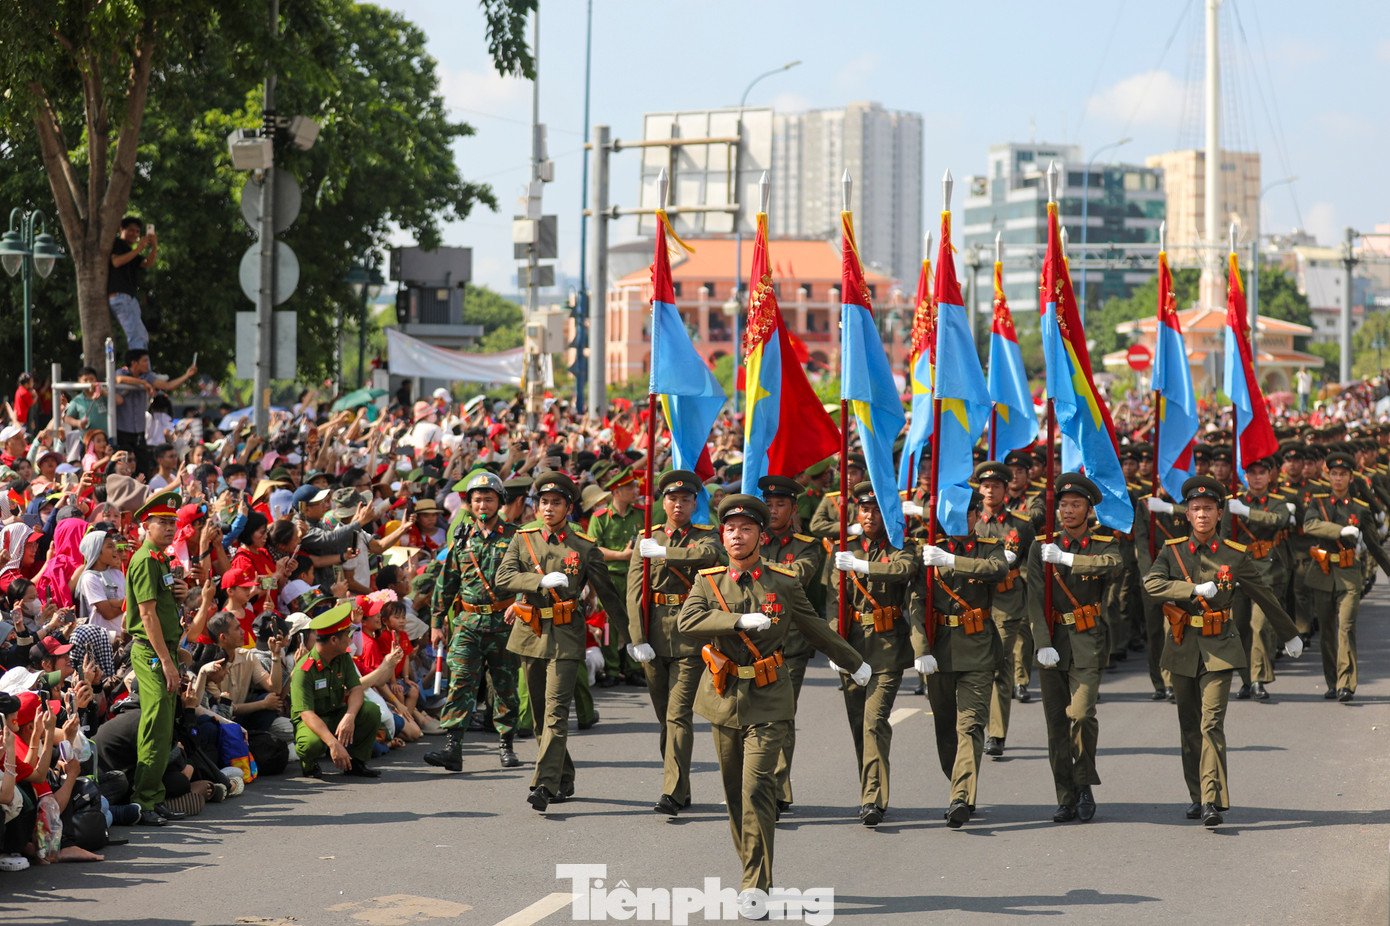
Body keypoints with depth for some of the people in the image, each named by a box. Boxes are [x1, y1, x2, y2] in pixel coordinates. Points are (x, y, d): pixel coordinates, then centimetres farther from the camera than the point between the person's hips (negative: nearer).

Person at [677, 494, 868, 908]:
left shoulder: (784, 583, 0)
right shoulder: (708, 581, 2)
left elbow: (816, 628, 14)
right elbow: (687, 621, -17)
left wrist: (853, 663, 24)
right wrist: (741, 620, -26)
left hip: (768, 702, -3)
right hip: (724, 699, 3)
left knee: (757, 789, -13)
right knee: (735, 793, 10)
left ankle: (756, 888, -11)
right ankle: (752, 872, 27)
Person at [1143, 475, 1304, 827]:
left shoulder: (1235, 556, -1)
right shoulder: (1173, 551, 2)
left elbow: (1265, 597, 10)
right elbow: (1152, 583, -16)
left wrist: (1290, 635, 19)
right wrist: (1196, 589, -22)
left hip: (1219, 649, -2)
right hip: (1182, 648, 2)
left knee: (1212, 723, -14)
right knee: (1189, 726, 10)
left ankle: (1213, 801, -18)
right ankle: (1197, 796, 23)